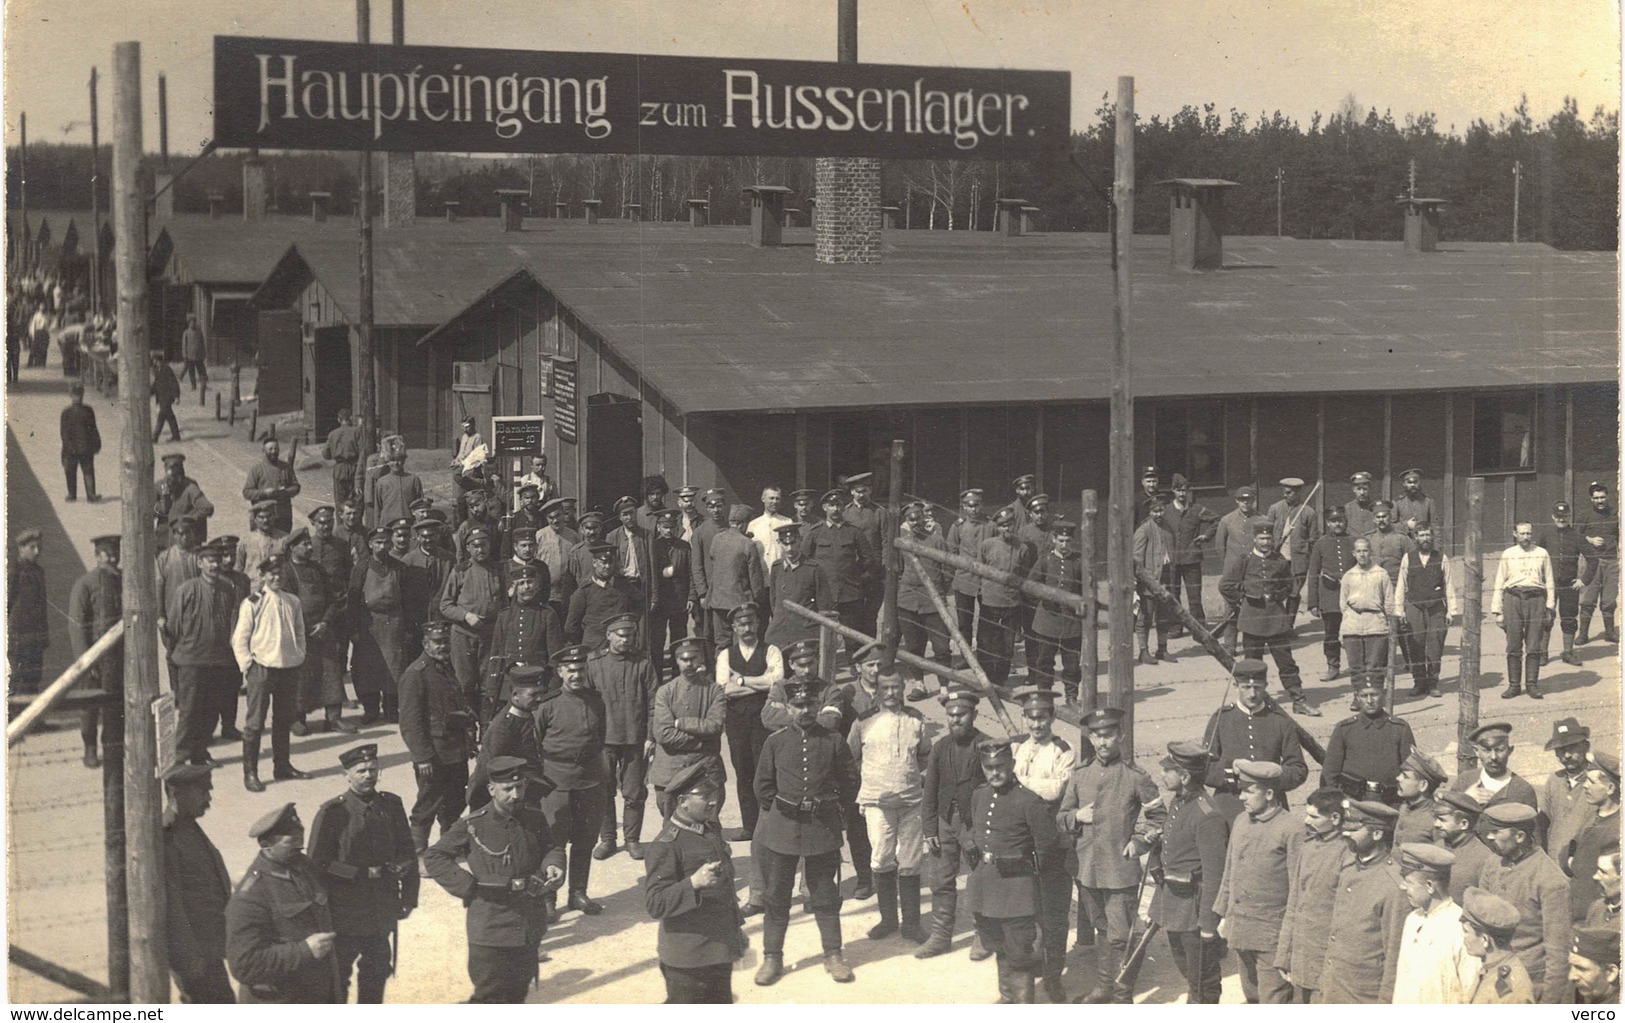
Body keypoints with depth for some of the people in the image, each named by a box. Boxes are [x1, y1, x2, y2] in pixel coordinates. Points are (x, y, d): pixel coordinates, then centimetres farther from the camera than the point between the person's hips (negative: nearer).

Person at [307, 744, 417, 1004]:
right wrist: (364, 874, -18)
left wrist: (408, 899, 5)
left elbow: (407, 853, 8)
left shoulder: (391, 805, 2)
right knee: (338, 975, 4)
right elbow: (319, 864, -13)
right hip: (344, 912, -5)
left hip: (382, 912, 5)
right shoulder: (331, 813, -13)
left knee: (377, 969, 18)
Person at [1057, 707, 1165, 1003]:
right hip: (1087, 869, 4)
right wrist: (1076, 817, -8)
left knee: (1120, 936, -1)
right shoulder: (1080, 774, 5)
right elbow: (1060, 818, 12)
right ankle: (1103, 987, 30)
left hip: (1121, 871, -4)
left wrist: (1140, 841, -7)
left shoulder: (1135, 776, -6)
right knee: (1101, 931, 18)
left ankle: (1122, 997, 10)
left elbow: (1159, 816, 3)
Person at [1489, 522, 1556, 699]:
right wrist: (1497, 610, 8)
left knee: (1533, 646, -2)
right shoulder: (1507, 555, 13)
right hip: (1513, 598, 0)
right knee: (1513, 647, 0)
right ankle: (1513, 684, 6)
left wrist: (1550, 606, 6)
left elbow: (1549, 581, 13)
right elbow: (1499, 583, 13)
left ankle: (1532, 684, 4)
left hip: (1536, 598, 0)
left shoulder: (1542, 554, 12)